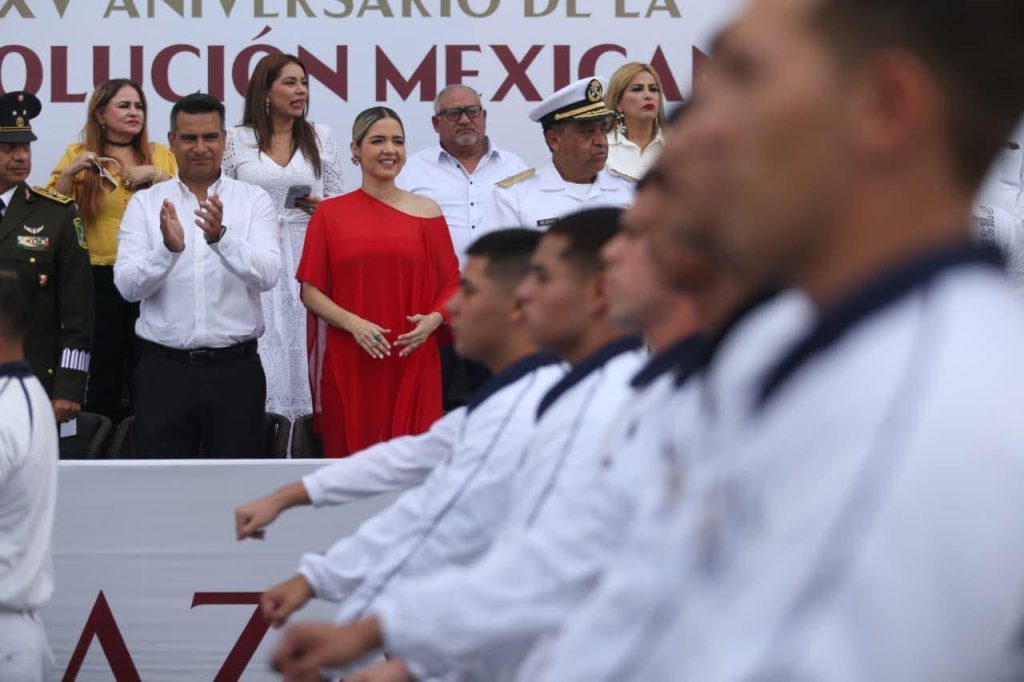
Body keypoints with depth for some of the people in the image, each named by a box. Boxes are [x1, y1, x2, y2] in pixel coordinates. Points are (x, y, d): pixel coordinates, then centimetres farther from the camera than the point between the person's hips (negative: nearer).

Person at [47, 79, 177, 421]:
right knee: (102, 370, 2)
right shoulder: (79, 155, 6)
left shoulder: (160, 155, 10)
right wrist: (70, 172, -13)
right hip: (97, 278, -1)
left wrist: (158, 176, -9)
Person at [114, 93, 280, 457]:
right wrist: (168, 249, -25)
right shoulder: (146, 203, 5)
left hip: (235, 368, 0)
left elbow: (267, 274, -11)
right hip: (164, 368, 0)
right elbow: (127, 284, -6)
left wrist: (221, 238, -28)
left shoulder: (253, 200, 4)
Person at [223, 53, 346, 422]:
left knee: (301, 344, -3)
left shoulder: (321, 137, 11)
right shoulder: (235, 140, 6)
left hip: (307, 259, 1)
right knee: (263, 353, -6)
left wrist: (323, 208, -7)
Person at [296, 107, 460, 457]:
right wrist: (353, 323, -12)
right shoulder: (330, 213, 7)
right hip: (348, 364, 0)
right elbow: (310, 290, 4)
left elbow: (451, 284, 9)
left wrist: (433, 320, -10)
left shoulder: (426, 211, 8)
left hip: (412, 363, 0)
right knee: (350, 455, -1)